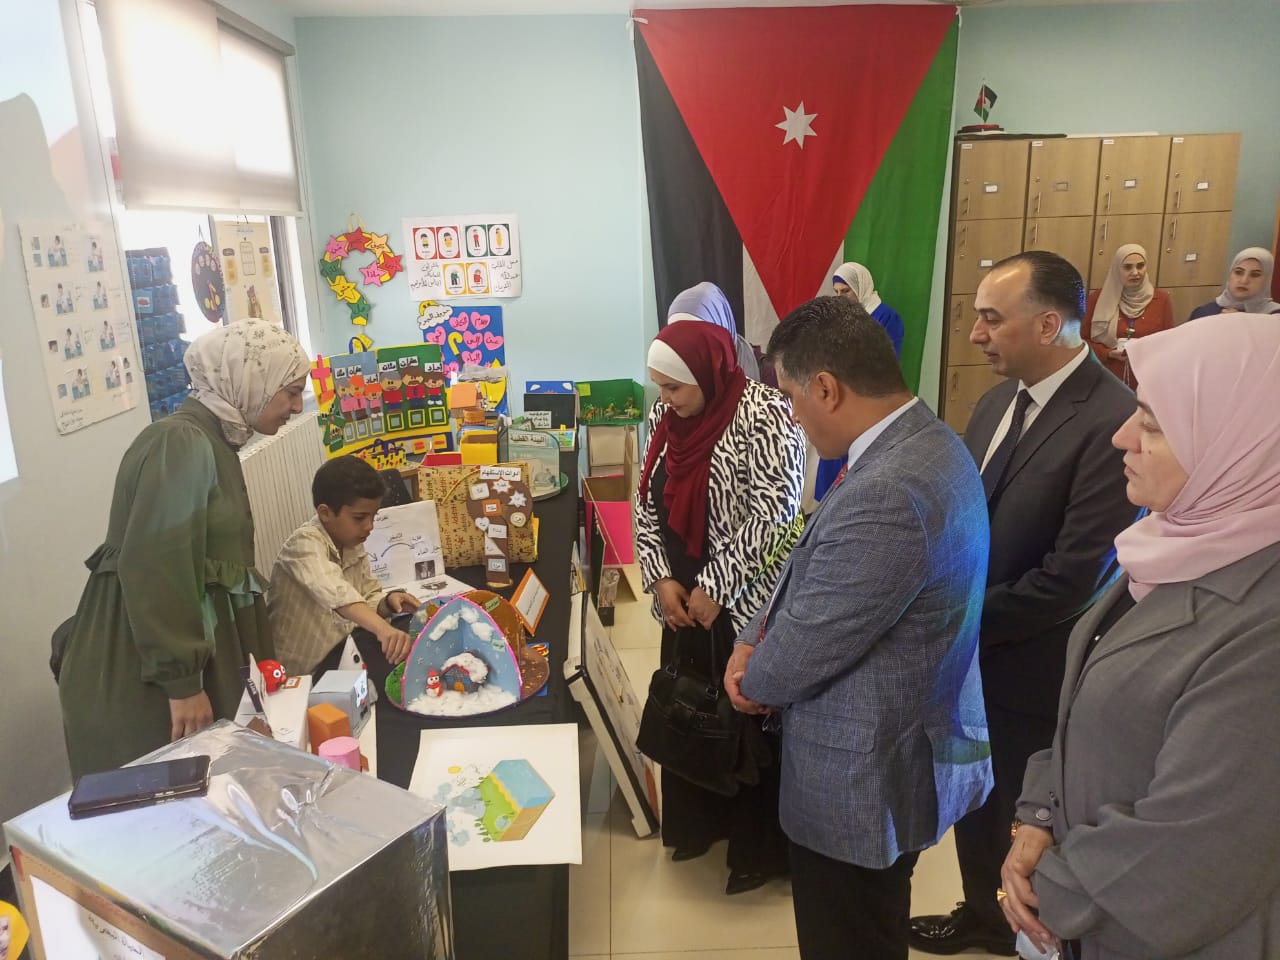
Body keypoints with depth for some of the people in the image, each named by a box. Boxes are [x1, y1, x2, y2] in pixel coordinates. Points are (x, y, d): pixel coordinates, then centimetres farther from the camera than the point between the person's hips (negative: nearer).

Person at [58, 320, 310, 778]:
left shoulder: (214, 443, 12)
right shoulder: (182, 443, -19)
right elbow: (154, 569, -25)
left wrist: (258, 654, 21)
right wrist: (181, 681, -21)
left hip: (200, 649, 9)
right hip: (143, 674, -9)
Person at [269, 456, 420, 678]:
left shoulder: (352, 544, 2)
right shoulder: (305, 544, -22)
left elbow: (368, 598, 11)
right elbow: (335, 592, -42)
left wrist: (388, 600, -12)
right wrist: (383, 629, -56)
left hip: (341, 651, 7)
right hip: (304, 671, -7)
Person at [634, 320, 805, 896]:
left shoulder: (763, 415, -18)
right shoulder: (666, 415, 4)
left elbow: (773, 510, -22)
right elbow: (648, 500, 7)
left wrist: (715, 588, -19)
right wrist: (661, 577, -4)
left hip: (747, 606, -6)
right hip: (683, 600, 7)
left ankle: (761, 849, 28)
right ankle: (697, 823, 40)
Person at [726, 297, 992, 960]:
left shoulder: (886, 495, -33)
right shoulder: (925, 442, 1)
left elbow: (806, 650, -25)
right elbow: (812, 565, 8)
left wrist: (754, 681, -4)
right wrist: (752, 642, -2)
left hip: (866, 776, -9)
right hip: (892, 748, 9)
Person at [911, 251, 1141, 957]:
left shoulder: (1113, 420, -24)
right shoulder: (996, 403, 3)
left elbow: (1073, 580, -26)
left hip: (1035, 674, -7)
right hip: (973, 656, 7)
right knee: (975, 800, 25)